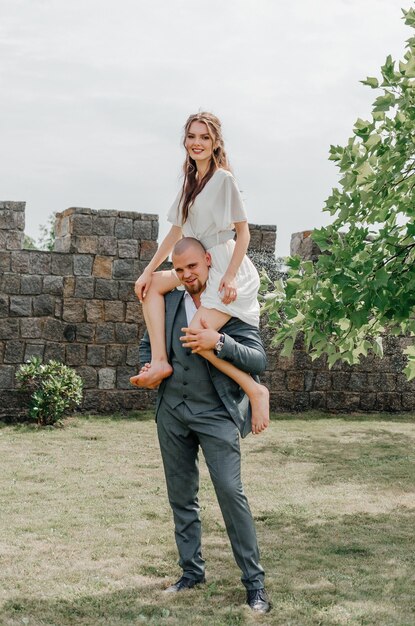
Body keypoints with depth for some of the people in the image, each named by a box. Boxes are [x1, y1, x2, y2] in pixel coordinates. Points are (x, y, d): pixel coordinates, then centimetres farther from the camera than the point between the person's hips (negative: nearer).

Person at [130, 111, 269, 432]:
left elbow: (243, 232, -11)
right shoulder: (191, 182, 14)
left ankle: (255, 390, -10)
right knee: (152, 284, 2)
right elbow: (176, 233, 17)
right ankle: (160, 361, -8)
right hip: (203, 267, 9)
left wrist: (230, 276, -20)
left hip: (227, 269, -9)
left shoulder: (224, 179, -10)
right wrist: (148, 271, 12)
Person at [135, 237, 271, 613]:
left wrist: (219, 342, -28)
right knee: (181, 497, 12)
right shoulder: (169, 301, 5)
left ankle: (254, 581, 0)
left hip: (215, 415, -5)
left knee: (231, 493, -11)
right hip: (172, 412, 5)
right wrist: (148, 368, -4)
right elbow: (149, 343, 18)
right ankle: (192, 571, 26)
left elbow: (259, 360, -13)